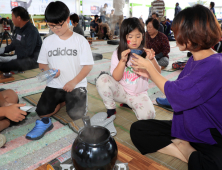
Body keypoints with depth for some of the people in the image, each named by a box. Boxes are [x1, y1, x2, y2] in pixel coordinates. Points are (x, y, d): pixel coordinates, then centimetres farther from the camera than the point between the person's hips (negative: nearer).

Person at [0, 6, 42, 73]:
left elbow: (27, 53, -23)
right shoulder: (18, 29, 13)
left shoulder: (32, 31, -16)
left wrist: (8, 59, -26)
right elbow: (13, 45, 24)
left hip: (32, 60, -9)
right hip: (19, 58, 9)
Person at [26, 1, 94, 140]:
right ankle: (63, 101, 12)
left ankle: (74, 100, 14)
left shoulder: (80, 40, -4)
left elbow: (88, 65, -7)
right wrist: (48, 71, -10)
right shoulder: (48, 41, 5)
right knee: (42, 112, -15)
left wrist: (74, 82, -17)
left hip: (76, 85, -2)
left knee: (76, 115, -18)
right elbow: (42, 63, 12)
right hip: (55, 85, 3)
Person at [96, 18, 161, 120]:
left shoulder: (145, 53, -2)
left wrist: (152, 59, -25)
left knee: (148, 115, -27)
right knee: (102, 79, -27)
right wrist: (122, 61, -27)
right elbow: (116, 78, -13)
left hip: (139, 94, 1)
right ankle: (111, 110, -3)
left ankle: (130, 104, 8)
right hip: (121, 91, 0)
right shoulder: (118, 54, -4)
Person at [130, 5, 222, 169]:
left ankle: (182, 147, -10)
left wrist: (149, 66, -11)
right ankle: (191, 153, -7)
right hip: (183, 127, 8)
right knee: (137, 129, -6)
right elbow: (179, 88, 9)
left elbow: (176, 93, -24)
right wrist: (149, 74, 5)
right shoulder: (194, 60, 4)